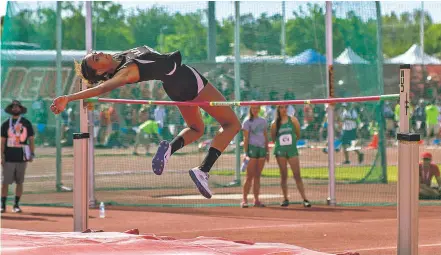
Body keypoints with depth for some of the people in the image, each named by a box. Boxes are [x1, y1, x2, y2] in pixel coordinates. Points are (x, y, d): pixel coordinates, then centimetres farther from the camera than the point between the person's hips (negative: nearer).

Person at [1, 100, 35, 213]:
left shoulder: (26, 123, 7)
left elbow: (31, 139, 10)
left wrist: (31, 154, 1)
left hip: (21, 157, 0)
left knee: (19, 182, 3)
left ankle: (16, 205, 10)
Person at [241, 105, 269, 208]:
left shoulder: (263, 121, 14)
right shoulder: (248, 122, -1)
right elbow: (246, 138, -6)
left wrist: (267, 151, 14)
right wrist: (246, 153, -12)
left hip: (262, 148, 5)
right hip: (252, 148, -5)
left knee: (257, 176, 6)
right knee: (250, 176, -8)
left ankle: (256, 200, 8)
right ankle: (244, 200, -7)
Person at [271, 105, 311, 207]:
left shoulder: (293, 120, 1)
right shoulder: (275, 123, 4)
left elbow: (298, 135, 8)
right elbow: (273, 138, 12)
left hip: (292, 150, -1)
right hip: (280, 151, 1)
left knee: (297, 175, -5)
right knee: (283, 176, 3)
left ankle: (304, 199, -6)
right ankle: (285, 199, 10)